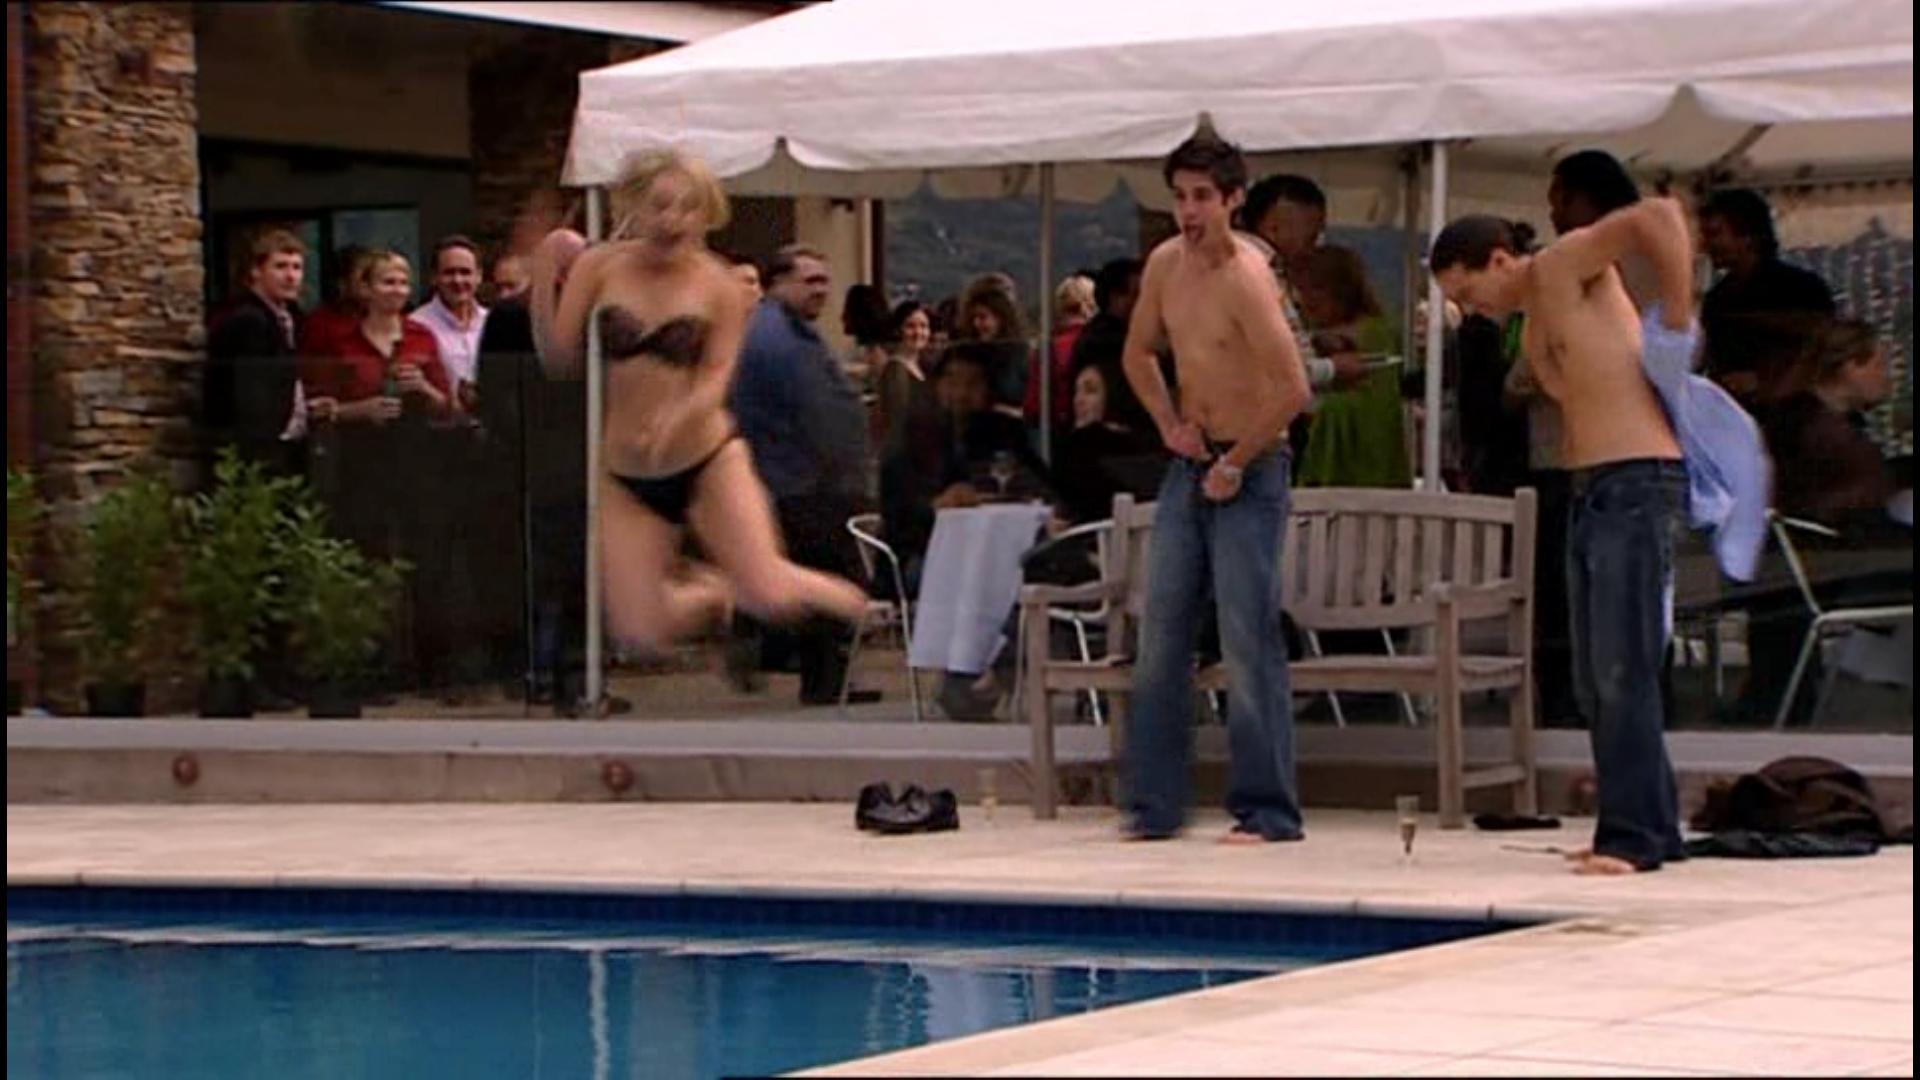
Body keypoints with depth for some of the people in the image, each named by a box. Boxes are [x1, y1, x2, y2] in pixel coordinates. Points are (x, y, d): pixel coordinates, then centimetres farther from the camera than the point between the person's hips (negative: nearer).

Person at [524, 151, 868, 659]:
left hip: (708, 462, -2)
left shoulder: (718, 287, -3)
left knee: (769, 596, -16)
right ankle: (710, 594, 30)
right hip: (626, 478, 2)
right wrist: (544, 277, -15)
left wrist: (679, 416, -33)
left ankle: (851, 602, 20)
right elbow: (558, 359, -3)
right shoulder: (599, 268, -1)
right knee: (642, 633, -5)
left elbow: (718, 373, -12)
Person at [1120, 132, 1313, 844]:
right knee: (1161, 639, 7)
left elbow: (1293, 391, -25)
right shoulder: (1165, 265, 5)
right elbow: (1138, 354, 23)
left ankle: (1267, 811, -2)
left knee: (1249, 644, -7)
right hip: (1190, 467, 8)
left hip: (1248, 473, -7)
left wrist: (1234, 465, -16)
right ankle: (1153, 805, 13)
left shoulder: (1245, 278, -18)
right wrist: (1169, 424, 8)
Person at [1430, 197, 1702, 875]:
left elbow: (1660, 217, -18)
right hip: (1591, 490, 10)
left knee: (1621, 671, -12)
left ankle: (1634, 835, -12)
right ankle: (1651, 827, 16)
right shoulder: (1535, 331, 22)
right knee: (1596, 680, 11)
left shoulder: (1566, 268, -5)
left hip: (1637, 483, -10)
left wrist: (1676, 321, -16)